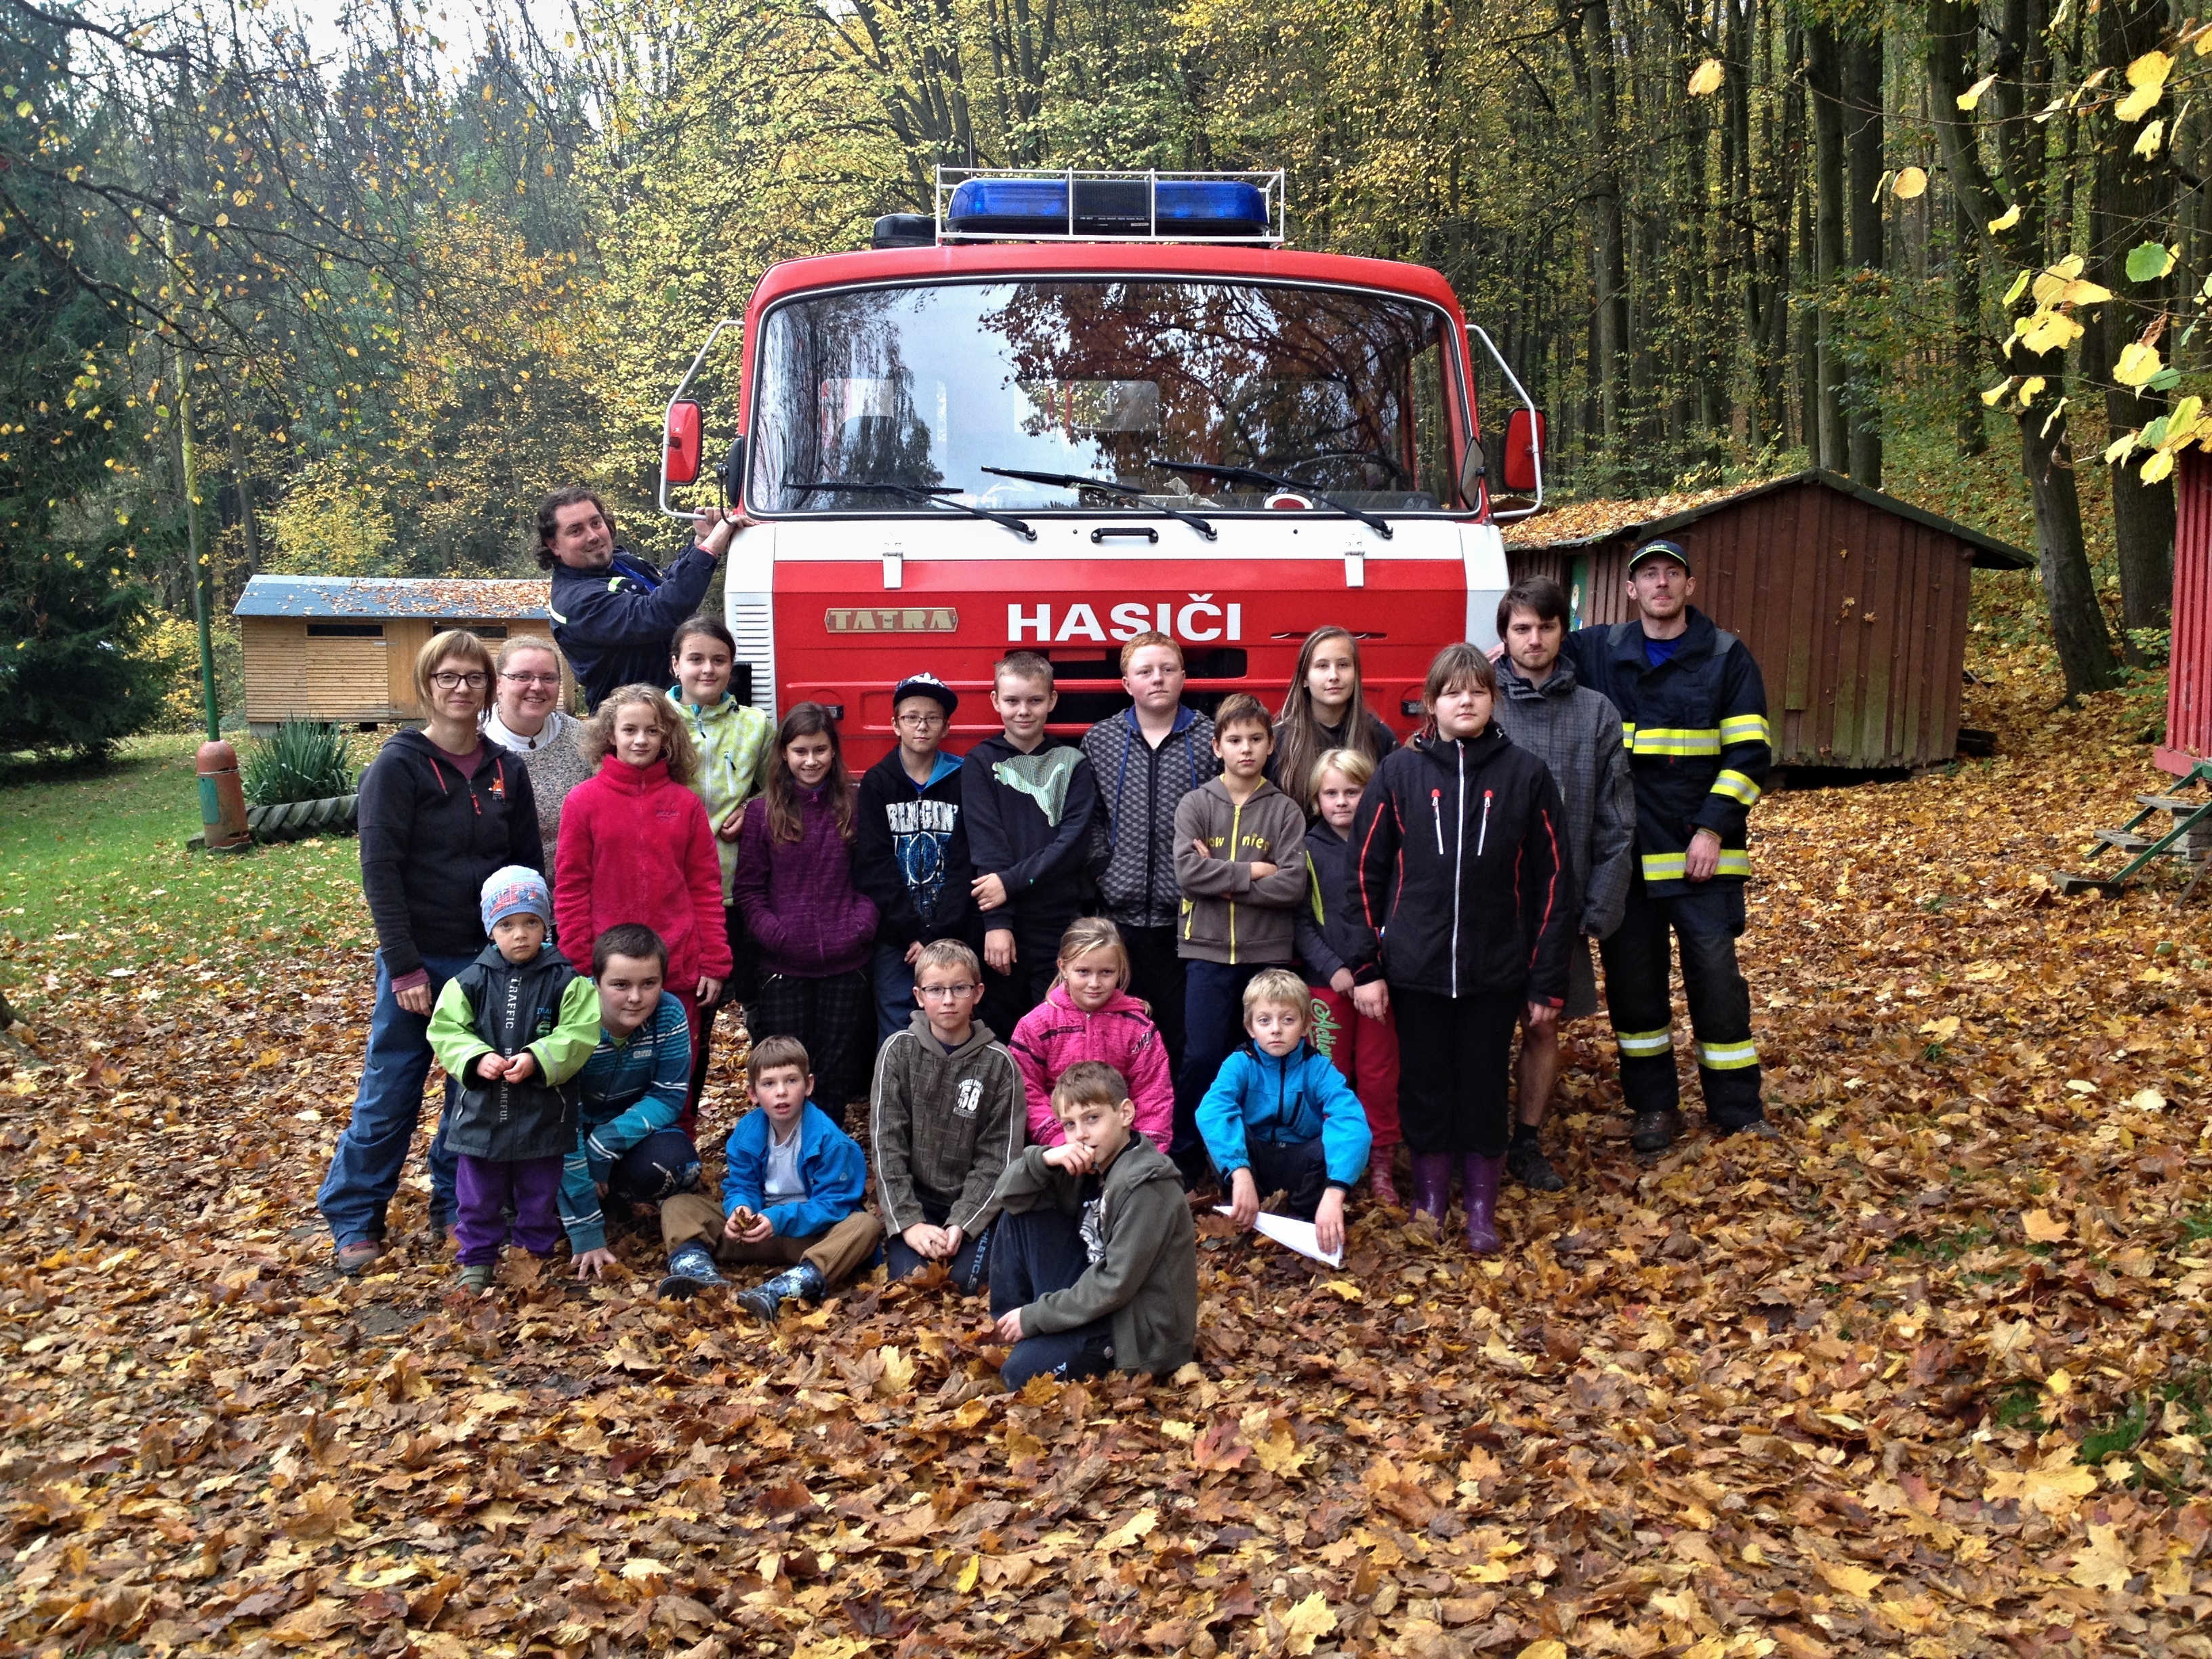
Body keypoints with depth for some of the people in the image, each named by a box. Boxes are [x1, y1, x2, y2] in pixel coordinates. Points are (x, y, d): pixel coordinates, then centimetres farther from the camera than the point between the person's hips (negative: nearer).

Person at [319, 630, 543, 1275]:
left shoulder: (506, 770, 6)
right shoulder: (398, 764, -8)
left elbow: (530, 866, 10)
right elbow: (379, 870, -12)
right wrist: (404, 967, -16)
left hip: (491, 959, 4)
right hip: (419, 960, -4)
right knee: (390, 1095, 4)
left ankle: (457, 1205, 27)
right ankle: (353, 1220, 19)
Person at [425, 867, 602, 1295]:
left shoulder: (566, 982, -8)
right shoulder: (470, 981, -2)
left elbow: (579, 1036, -13)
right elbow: (445, 1032, -2)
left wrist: (537, 1059, -26)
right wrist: (476, 1059, -19)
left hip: (543, 1114, -2)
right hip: (482, 1111, 2)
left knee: (539, 1196, 13)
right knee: (478, 1197, 14)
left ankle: (536, 1256, 30)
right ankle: (477, 1263, 30)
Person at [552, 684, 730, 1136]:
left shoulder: (685, 803, 4)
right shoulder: (585, 800, -1)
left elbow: (706, 887, 4)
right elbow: (570, 890, -1)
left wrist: (714, 963, 0)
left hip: (679, 973, 1)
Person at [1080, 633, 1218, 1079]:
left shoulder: (1210, 740, 1)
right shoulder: (1100, 741, 6)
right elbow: (1089, 821, 6)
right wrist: (1102, 872, -3)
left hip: (1186, 916, -1)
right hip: (1120, 913, 2)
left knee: (1184, 1033, 5)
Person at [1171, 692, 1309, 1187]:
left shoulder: (1285, 811, 3)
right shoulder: (1195, 804, 3)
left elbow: (1293, 886, -8)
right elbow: (1188, 873, -11)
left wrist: (1223, 880, -12)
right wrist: (1252, 871, -11)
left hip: (1268, 953, 1)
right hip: (1208, 951, -1)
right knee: (1202, 1058, -5)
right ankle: (1183, 1159, 10)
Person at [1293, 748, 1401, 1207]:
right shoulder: (1309, 850, 0)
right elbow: (1301, 921, -1)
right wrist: (1332, 968, -13)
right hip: (1326, 980, 0)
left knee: (1379, 1075, 6)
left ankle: (1379, 1164, 18)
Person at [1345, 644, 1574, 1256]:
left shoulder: (1526, 775, -2)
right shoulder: (1399, 772, -2)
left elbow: (1550, 881, 0)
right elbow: (1368, 872, 0)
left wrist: (1548, 980, -2)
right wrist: (1366, 966, -4)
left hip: (1496, 970, 0)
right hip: (1416, 969, 0)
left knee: (1484, 1086, 9)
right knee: (1425, 1085, 11)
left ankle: (1482, 1208, 24)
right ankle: (1429, 1200, 27)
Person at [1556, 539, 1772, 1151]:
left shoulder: (1728, 657, 1)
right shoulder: (1598, 651, 6)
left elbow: (1750, 752, -3)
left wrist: (1713, 830, -11)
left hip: (1701, 849, -2)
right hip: (1622, 850, 2)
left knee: (1716, 974, -1)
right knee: (1632, 976, 7)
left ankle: (1738, 1112, 13)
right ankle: (1654, 1106, 21)